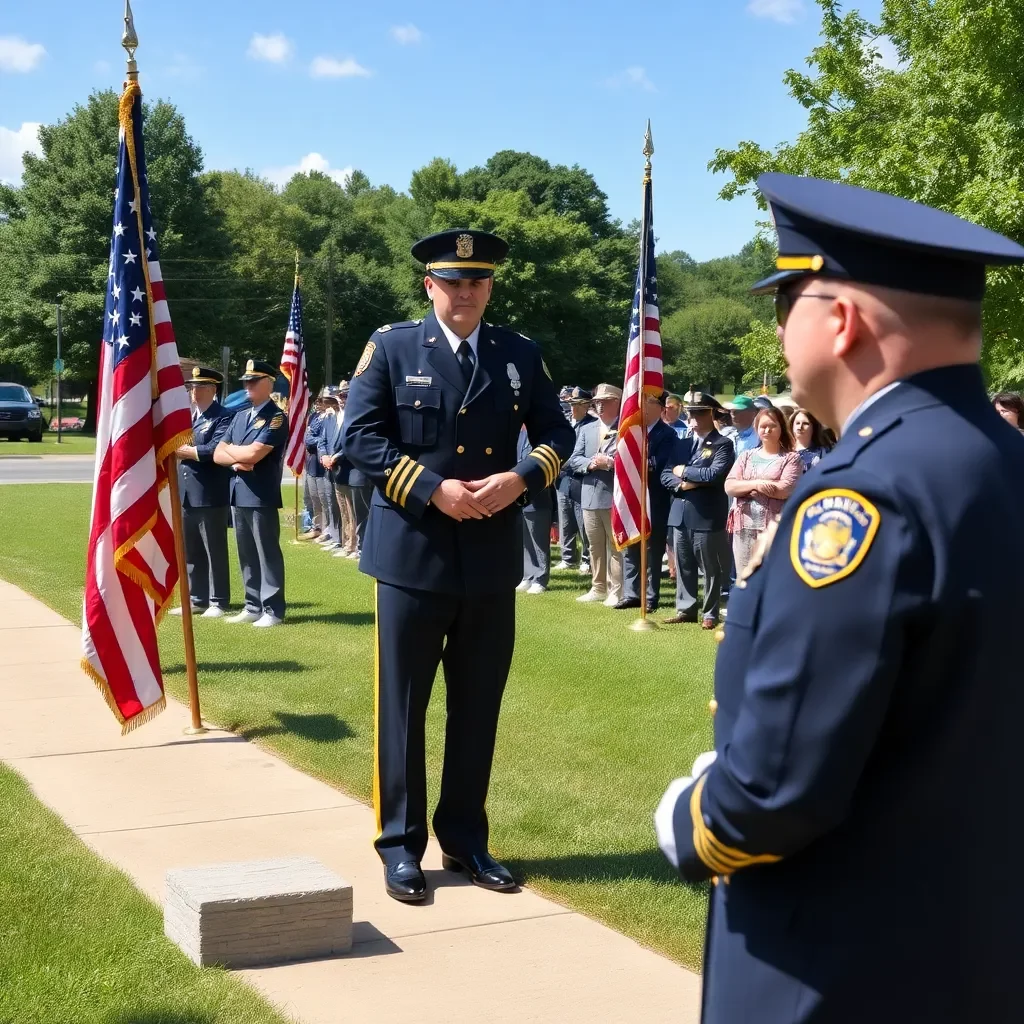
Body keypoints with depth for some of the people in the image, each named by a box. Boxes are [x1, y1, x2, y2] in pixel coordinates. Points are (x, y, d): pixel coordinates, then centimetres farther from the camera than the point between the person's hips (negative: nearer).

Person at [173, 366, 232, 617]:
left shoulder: (223, 417, -9)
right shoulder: (186, 415, 17)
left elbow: (217, 450, -21)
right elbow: (176, 444, 14)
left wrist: (187, 451, -13)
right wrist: (179, 450, -8)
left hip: (210, 495, -8)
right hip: (185, 494, 8)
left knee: (215, 551, 1)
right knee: (191, 552, 13)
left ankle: (218, 602, 7)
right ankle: (197, 600, 21)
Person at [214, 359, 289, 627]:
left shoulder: (276, 417, -9)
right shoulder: (239, 417, 15)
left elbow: (254, 453, -19)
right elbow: (217, 455, 12)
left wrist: (230, 449, -1)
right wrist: (237, 461, -8)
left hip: (262, 496, -8)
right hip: (238, 494, 8)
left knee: (268, 554, -2)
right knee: (247, 555, 12)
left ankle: (273, 610, 2)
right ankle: (253, 607, 19)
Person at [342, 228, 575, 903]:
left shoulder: (521, 355, 6)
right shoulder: (392, 348, -2)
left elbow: (557, 431, 10)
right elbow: (360, 437, -7)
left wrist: (522, 478, -11)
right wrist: (434, 489, -17)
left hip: (492, 555, 3)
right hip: (413, 551, -3)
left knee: (479, 707, 11)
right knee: (403, 705, 4)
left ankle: (466, 839, 24)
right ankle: (402, 845, 15)